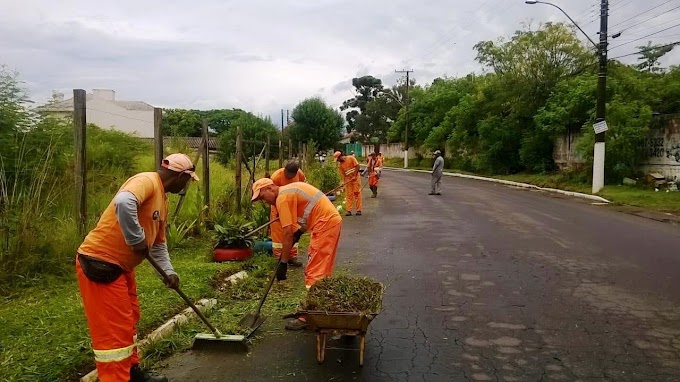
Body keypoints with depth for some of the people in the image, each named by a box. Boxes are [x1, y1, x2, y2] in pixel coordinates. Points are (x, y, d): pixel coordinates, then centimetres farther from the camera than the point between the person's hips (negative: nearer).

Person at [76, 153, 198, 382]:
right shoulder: (147, 181, -16)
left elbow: (158, 242, 23)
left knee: (127, 322, 21)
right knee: (113, 331, -5)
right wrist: (137, 240, -26)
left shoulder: (162, 199, 15)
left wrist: (168, 271, 12)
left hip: (120, 266, 11)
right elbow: (123, 203, -38)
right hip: (99, 263, -11)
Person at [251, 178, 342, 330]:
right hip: (332, 220, 10)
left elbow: (288, 234, -16)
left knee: (314, 272, -6)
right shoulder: (289, 190, 17)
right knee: (322, 270, 18)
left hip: (325, 223, -10)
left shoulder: (282, 198, -12)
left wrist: (283, 263, -12)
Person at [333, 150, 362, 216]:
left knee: (357, 194, -2)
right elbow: (343, 174, 3)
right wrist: (343, 183, -9)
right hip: (348, 180, 4)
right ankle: (349, 210, 4)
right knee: (349, 195, 3)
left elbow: (357, 166, -12)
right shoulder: (340, 165, 3)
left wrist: (355, 176, -17)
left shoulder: (351, 158, -9)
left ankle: (359, 210, 0)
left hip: (356, 178, -4)